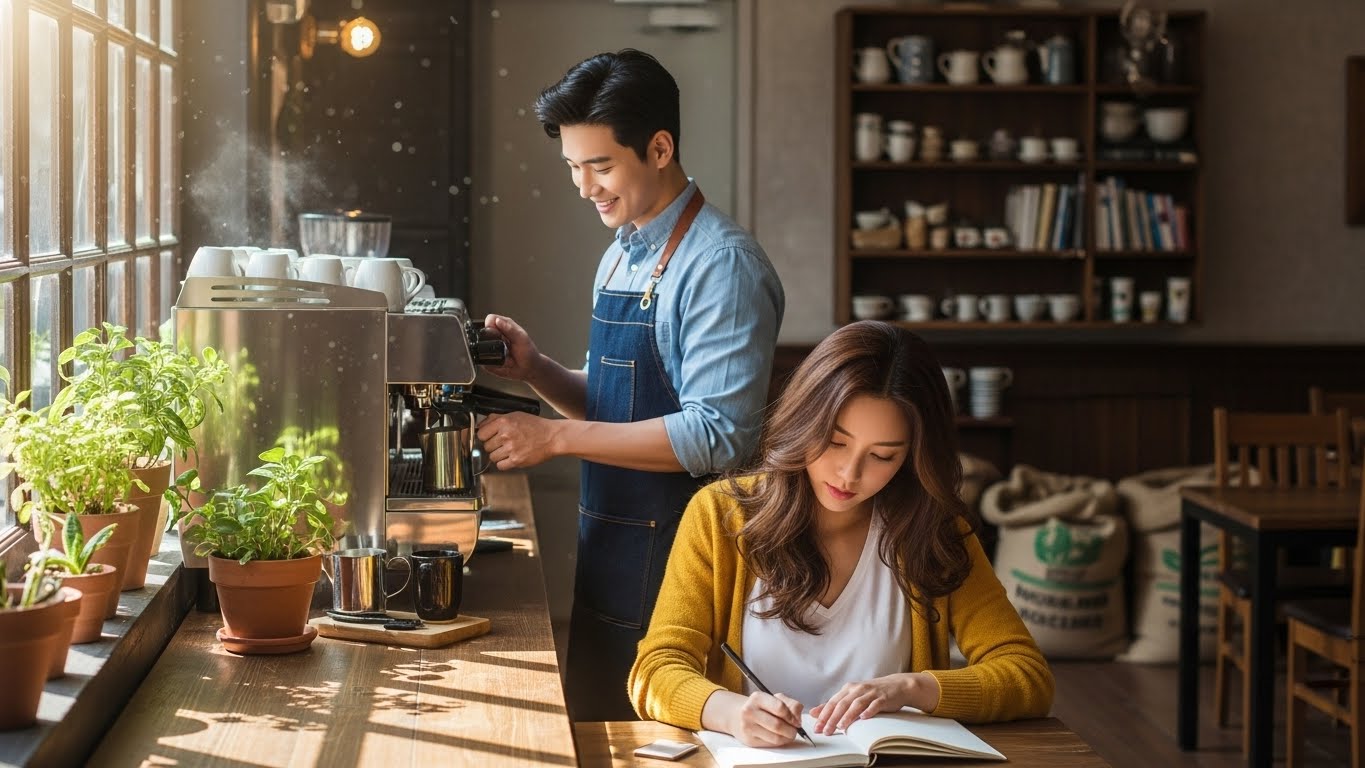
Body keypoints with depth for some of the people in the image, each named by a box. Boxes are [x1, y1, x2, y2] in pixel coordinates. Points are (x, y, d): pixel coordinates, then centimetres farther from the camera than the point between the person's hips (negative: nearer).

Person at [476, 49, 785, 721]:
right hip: (607, 553, 8)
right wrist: (534, 370, 0)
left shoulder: (722, 265, -16)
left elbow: (717, 434, -23)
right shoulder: (620, 258, 11)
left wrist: (557, 437, -22)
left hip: (673, 562, -8)